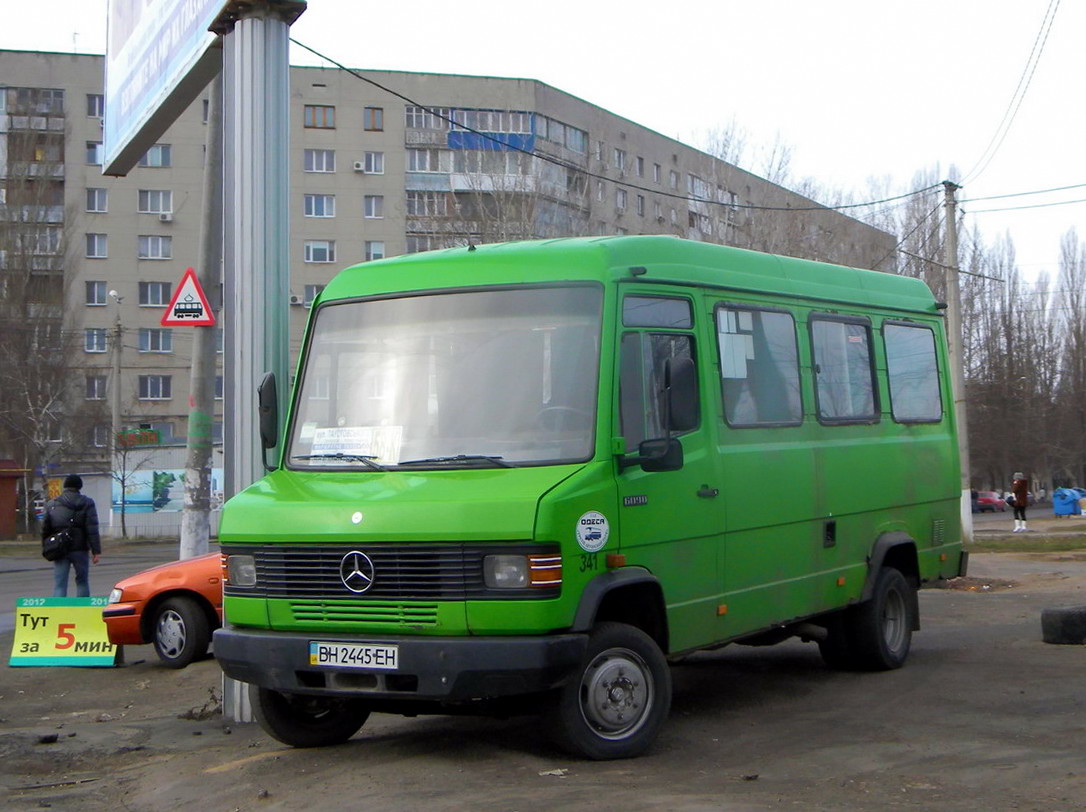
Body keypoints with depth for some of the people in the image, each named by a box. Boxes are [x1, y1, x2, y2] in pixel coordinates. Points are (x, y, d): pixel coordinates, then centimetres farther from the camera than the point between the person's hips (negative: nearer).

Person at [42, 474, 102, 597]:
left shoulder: (52, 505, 7)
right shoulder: (87, 503, -2)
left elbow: (45, 529, 9)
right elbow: (92, 529, -8)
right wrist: (96, 550, -8)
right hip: (80, 549, -1)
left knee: (59, 585, 1)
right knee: (82, 582, 12)